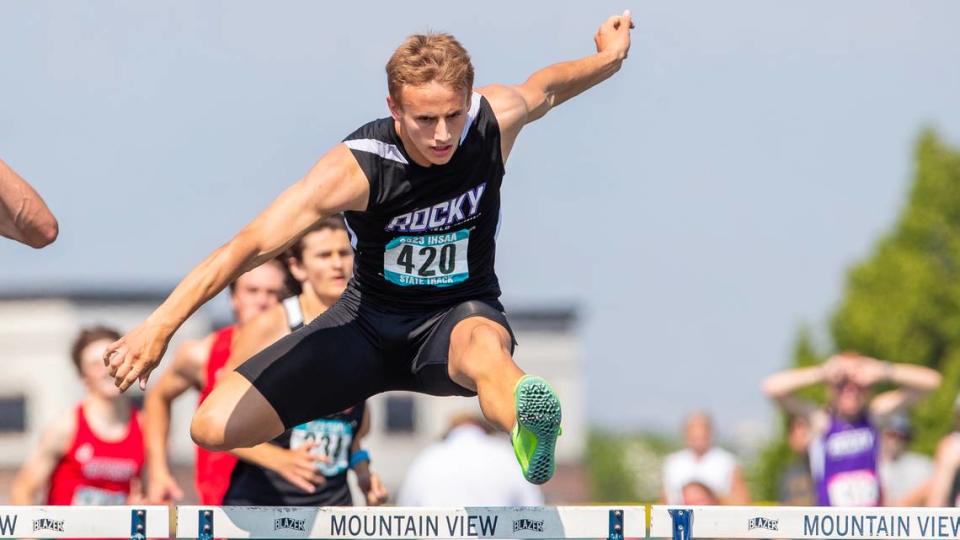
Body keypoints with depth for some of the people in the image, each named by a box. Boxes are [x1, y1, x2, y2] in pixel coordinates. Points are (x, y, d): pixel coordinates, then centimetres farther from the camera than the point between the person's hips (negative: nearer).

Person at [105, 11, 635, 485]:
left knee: (483, 343, -43)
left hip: (460, 314, 0)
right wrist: (160, 325, -41)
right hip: (370, 321, 0)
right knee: (214, 428, -15)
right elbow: (251, 245, -33)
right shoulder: (357, 167, -27)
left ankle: (529, 429, -77)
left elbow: (545, 88, 14)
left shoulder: (496, 117, -15)